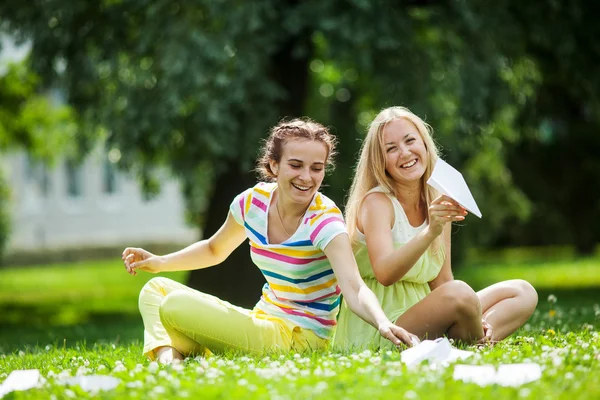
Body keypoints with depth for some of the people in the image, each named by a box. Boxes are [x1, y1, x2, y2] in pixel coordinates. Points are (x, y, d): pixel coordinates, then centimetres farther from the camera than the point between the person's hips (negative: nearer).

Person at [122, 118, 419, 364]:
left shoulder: (325, 222, -20)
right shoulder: (253, 201, -1)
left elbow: (354, 289, -34)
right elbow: (215, 250, 20)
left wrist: (383, 324, -54)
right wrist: (160, 262, 8)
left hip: (301, 337, -7)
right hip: (263, 320, 8)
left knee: (177, 307, -23)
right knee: (156, 289, 7)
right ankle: (166, 355, -15)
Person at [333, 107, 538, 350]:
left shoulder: (438, 205, 9)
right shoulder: (377, 202, -13)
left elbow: (442, 282, 10)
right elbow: (385, 274, -29)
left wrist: (476, 319, -8)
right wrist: (430, 232, -42)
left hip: (421, 316, 8)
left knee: (523, 292, 6)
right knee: (461, 294, -33)